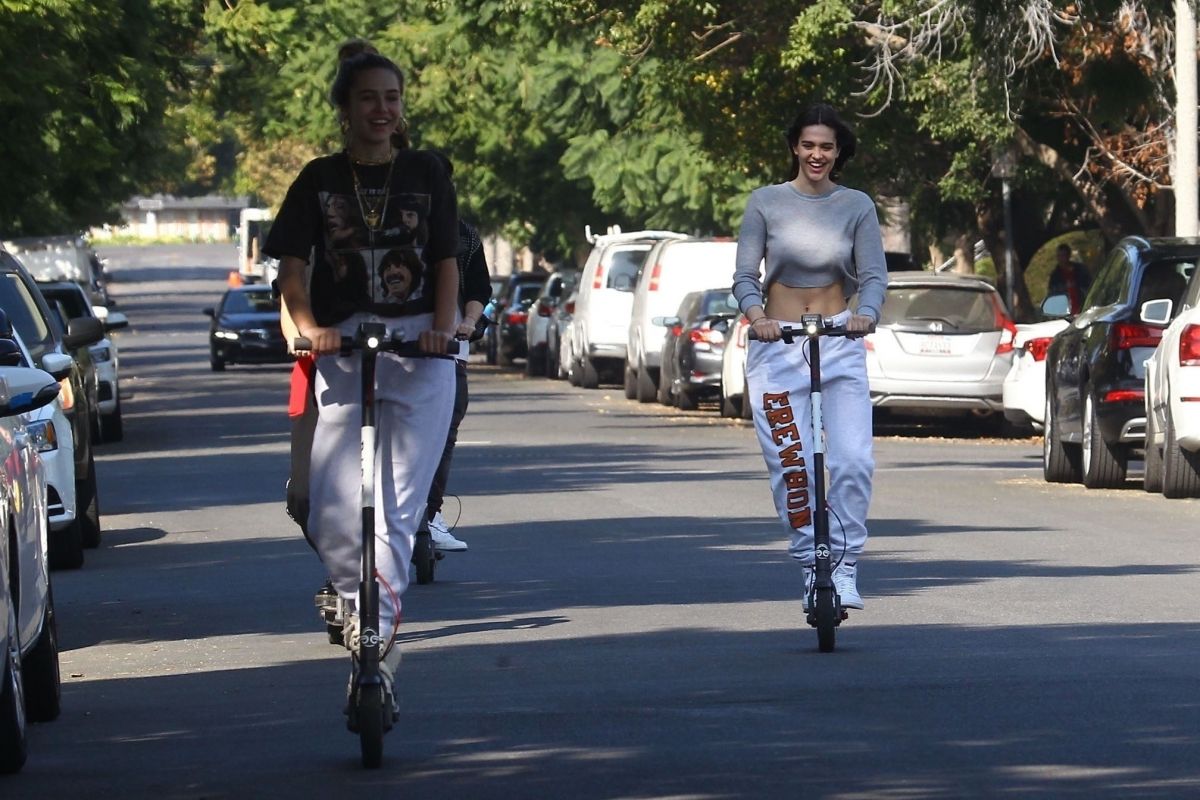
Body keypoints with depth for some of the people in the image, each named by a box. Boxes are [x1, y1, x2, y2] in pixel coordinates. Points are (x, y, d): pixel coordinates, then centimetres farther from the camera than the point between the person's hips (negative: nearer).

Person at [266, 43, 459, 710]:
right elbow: (292, 265, 5)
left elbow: (447, 263, 7)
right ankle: (360, 599, 16)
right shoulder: (320, 180, 9)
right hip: (342, 348, 0)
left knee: (401, 504, -6)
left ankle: (380, 631, 1)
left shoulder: (426, 174, 9)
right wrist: (308, 325, -13)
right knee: (333, 514, -10)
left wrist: (443, 326, -10)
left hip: (418, 349, 0)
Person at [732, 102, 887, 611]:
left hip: (840, 344, 0)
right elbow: (745, 275, 1)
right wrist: (756, 314, -20)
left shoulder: (856, 206, 5)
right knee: (790, 466, -6)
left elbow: (874, 274, 0)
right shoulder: (766, 203, 2)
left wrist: (867, 313, -22)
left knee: (853, 460, -15)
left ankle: (845, 566, -5)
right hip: (777, 343, 0)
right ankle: (810, 564, 7)